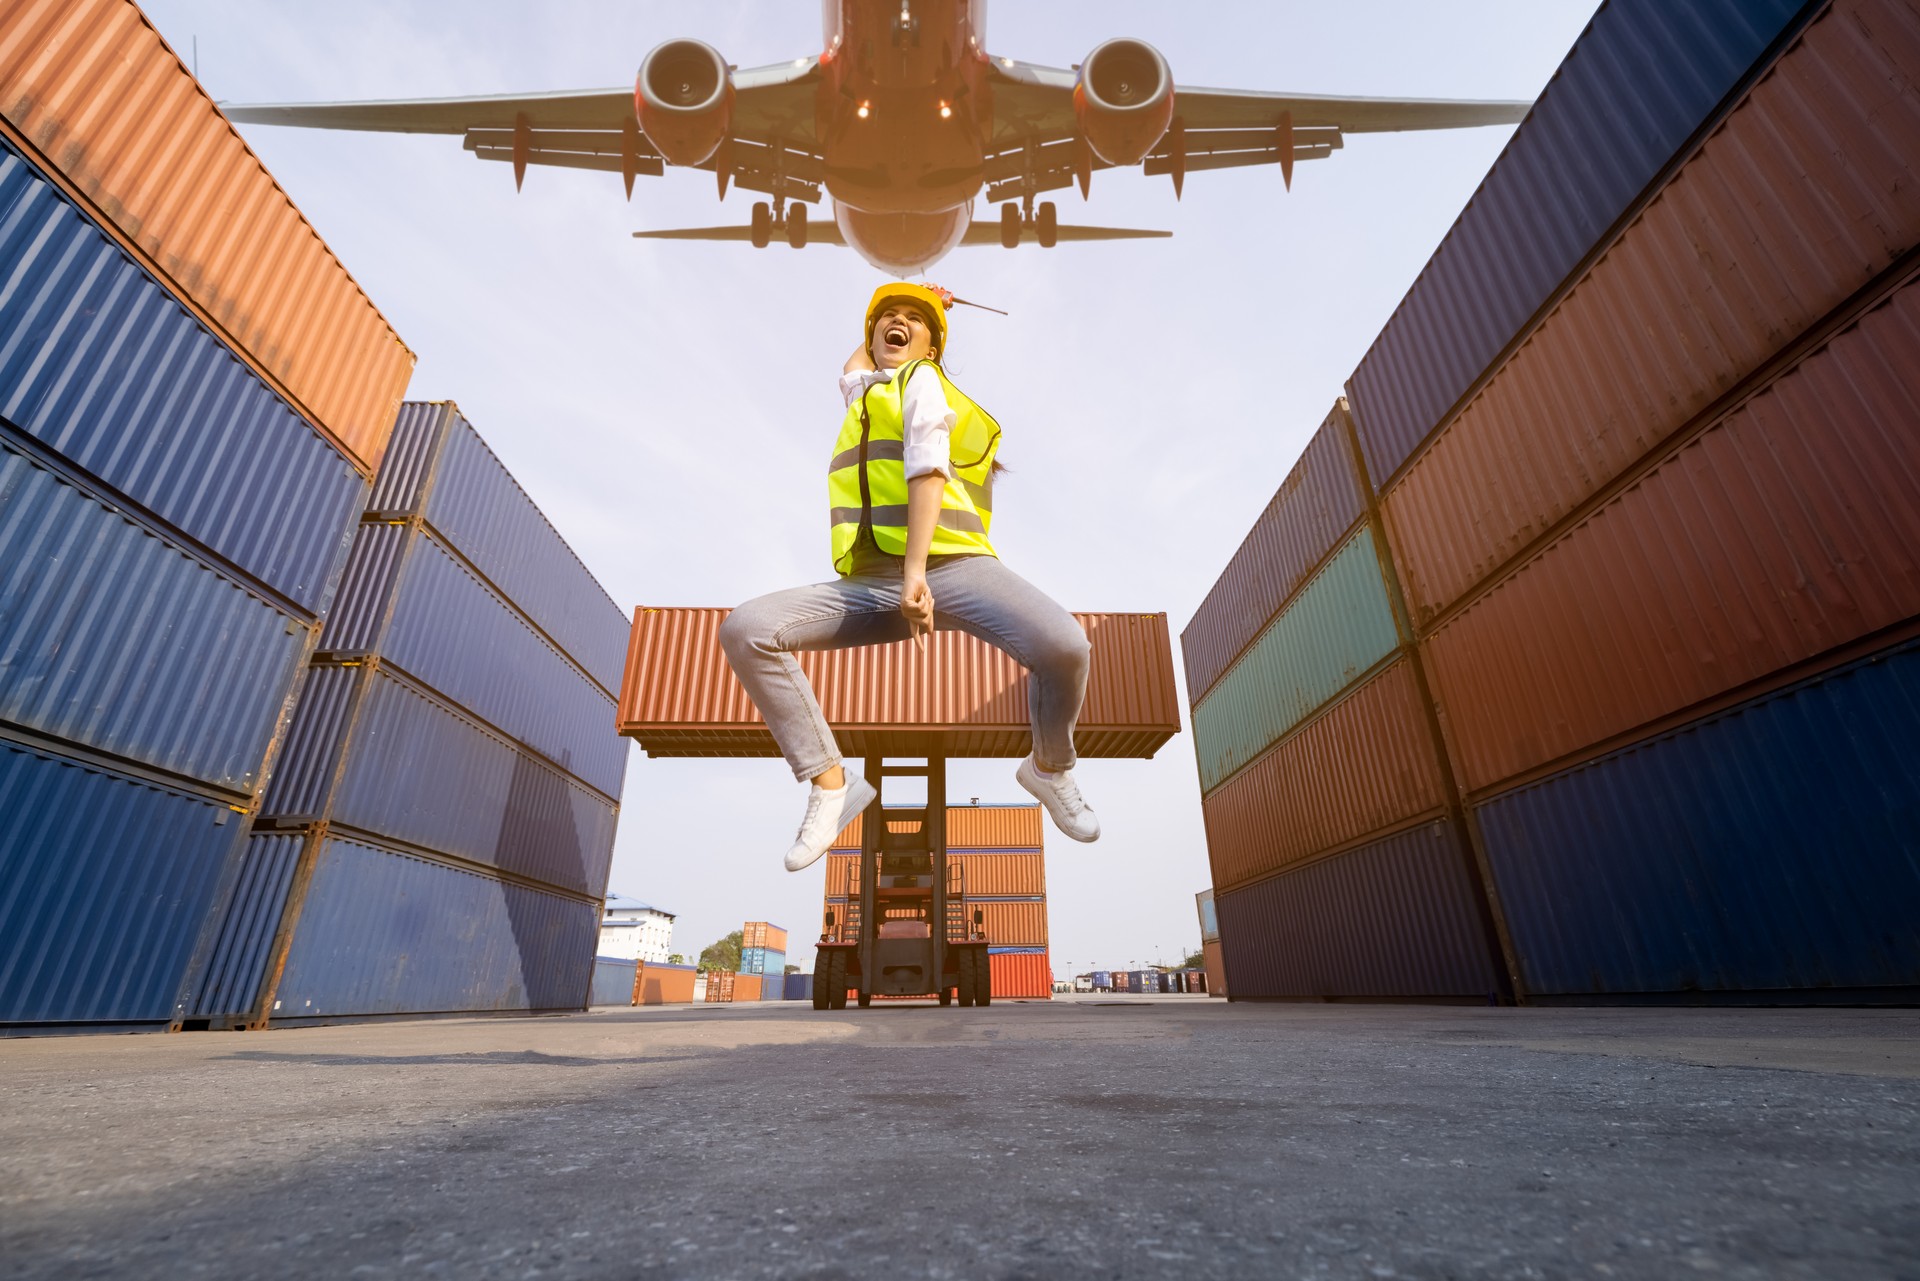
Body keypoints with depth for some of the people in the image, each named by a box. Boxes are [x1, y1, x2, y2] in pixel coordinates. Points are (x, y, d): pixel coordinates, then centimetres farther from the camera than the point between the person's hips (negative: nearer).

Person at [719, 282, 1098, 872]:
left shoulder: (922, 379, 11)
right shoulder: (863, 389, 30)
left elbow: (928, 469, -6)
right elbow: (855, 361, 57)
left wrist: (915, 570, -19)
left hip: (949, 565, -5)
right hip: (871, 585, 6)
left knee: (1062, 645, -31)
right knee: (745, 630, -16)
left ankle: (1049, 768, 1)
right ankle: (830, 783, -7)